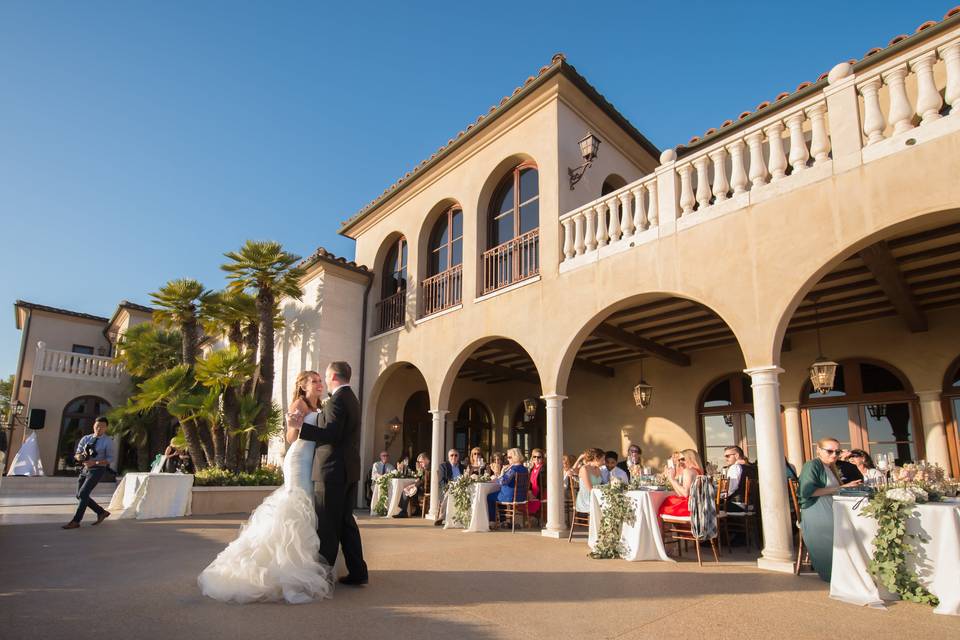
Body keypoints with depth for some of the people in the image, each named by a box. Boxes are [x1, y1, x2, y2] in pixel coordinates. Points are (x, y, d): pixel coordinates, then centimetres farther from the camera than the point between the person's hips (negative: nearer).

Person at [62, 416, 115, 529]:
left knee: (83, 494, -15)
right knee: (80, 495, 9)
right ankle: (102, 512, 23)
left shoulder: (108, 441, -9)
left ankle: (75, 521, -5)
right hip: (85, 469, 7)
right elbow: (77, 455, 8)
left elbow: (111, 459, -11)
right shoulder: (85, 438, 6)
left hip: (97, 470, -7)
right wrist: (82, 456, -16)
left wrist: (95, 462, -21)